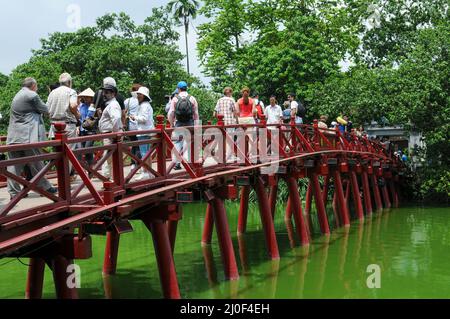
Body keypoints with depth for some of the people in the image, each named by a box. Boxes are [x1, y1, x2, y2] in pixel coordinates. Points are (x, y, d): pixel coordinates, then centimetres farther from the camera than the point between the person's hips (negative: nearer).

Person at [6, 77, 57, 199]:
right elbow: (45, 110, 0)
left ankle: (14, 191, 5)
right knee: (36, 163, 2)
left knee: (14, 165, 4)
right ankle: (45, 187, 11)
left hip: (14, 137, 8)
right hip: (28, 136, -7)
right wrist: (46, 110, 21)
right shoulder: (32, 95, -7)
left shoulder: (17, 96, 20)